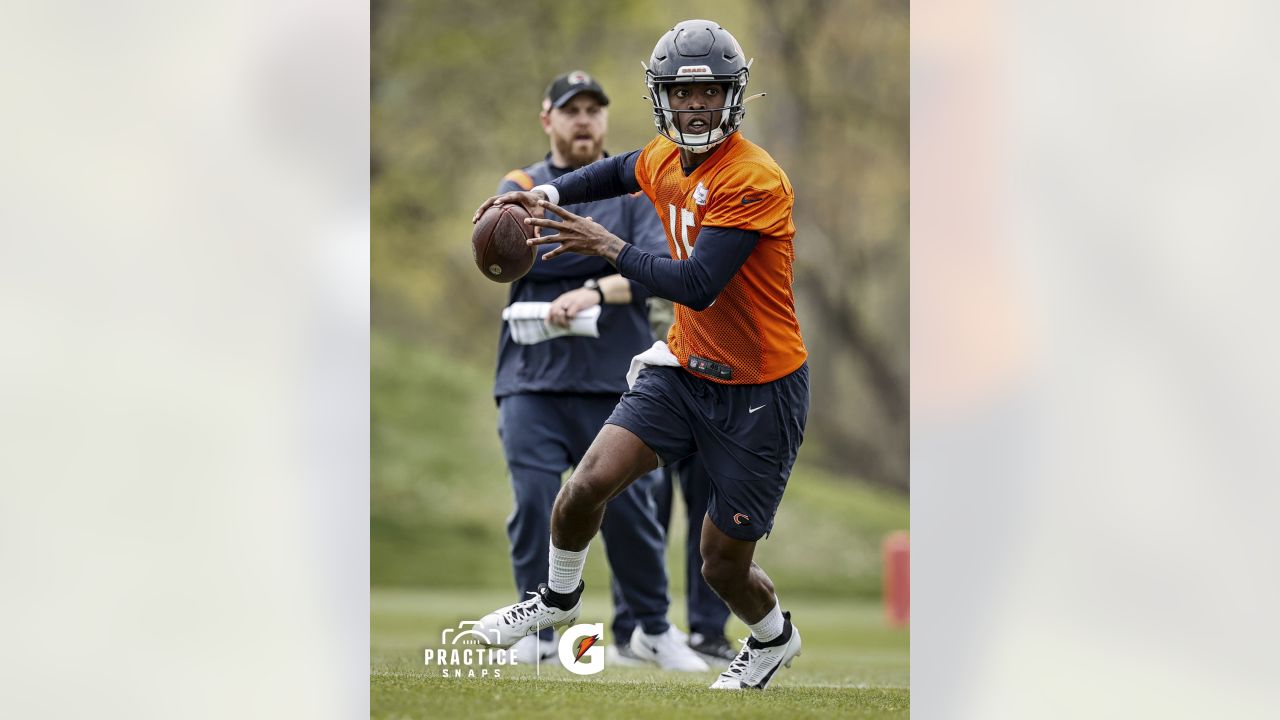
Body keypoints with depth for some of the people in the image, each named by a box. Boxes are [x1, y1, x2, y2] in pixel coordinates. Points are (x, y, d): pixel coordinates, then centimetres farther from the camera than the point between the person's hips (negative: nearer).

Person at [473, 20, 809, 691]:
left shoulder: (755, 180, -24)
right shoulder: (665, 159, 1)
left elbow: (696, 284, -30)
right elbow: (619, 171, 27)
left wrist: (611, 247, -21)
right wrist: (547, 194, 12)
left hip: (758, 394, -6)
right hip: (684, 369, 6)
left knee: (723, 568, 4)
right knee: (588, 484, -11)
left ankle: (773, 637, 38)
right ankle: (559, 597, 19)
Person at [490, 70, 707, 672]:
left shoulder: (635, 191, 10)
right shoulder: (519, 188, 12)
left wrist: (594, 291, -23)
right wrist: (611, 254, -14)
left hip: (613, 379, 0)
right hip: (532, 379, 0)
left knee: (629, 506, -3)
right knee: (533, 502, -8)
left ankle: (647, 628, 12)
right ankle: (537, 630, 2)